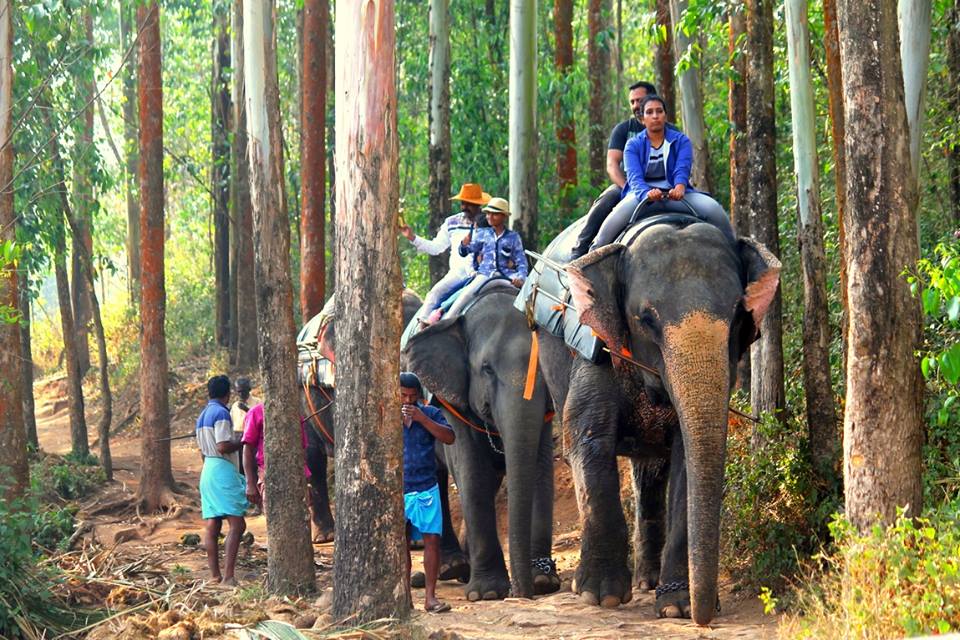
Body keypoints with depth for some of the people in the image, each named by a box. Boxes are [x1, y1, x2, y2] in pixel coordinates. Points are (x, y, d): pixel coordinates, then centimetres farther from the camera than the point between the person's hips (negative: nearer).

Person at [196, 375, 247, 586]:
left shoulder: (202, 415, 18)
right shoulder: (221, 413, -11)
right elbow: (223, 446, -19)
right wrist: (242, 442, -5)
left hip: (207, 470, 10)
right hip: (223, 470, -10)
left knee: (212, 525, 7)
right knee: (237, 524, -13)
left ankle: (215, 576, 7)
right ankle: (228, 576, -22)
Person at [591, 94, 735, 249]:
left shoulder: (681, 141, 11)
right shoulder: (634, 145, 8)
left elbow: (682, 169, -9)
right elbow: (634, 176, -9)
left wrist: (679, 187, -34)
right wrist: (647, 194, -34)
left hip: (675, 195, 1)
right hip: (642, 194, -1)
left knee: (713, 209, -24)